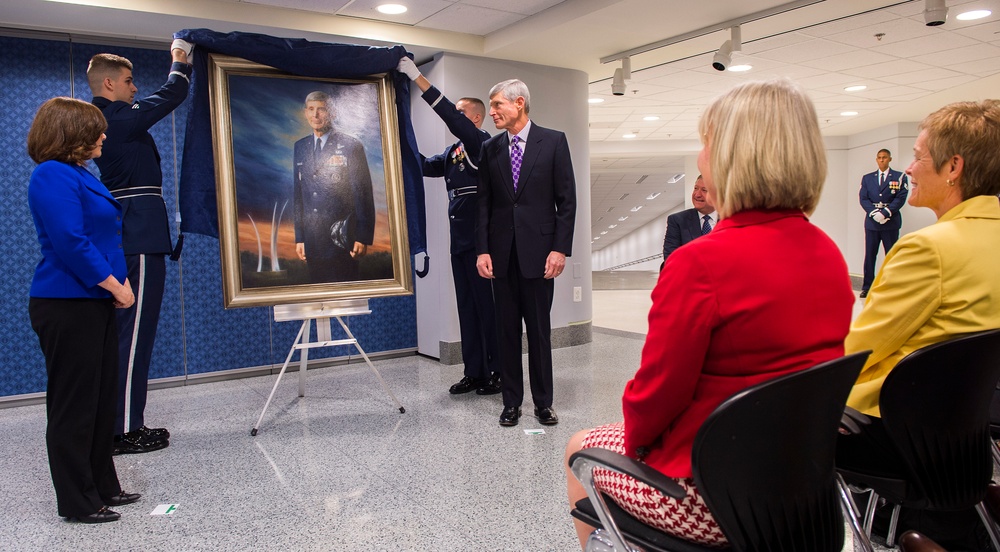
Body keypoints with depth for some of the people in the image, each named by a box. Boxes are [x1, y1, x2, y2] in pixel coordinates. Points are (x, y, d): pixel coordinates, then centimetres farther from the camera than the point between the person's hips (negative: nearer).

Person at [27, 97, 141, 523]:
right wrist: (115, 286, -16)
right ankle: (77, 502, 12)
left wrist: (119, 284, 7)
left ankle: (102, 487, 27)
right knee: (74, 404, 0)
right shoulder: (53, 176, -14)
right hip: (67, 307, -10)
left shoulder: (78, 175, 17)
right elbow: (70, 242, -23)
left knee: (102, 400, 15)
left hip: (94, 302, 10)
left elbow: (101, 236, 20)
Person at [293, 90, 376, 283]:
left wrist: (363, 238, -10)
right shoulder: (299, 147, 11)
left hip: (342, 239, -4)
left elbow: (363, 195, -6)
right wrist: (299, 237, 9)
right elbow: (297, 194, 13)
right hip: (312, 242, 5)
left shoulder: (351, 146, -4)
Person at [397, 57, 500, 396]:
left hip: (480, 240, -8)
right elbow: (425, 166, 12)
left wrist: (417, 78, -19)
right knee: (467, 307, 10)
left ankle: (498, 373, 6)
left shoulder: (481, 143, -6)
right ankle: (474, 373, 18)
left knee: (487, 306, -3)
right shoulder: (452, 153, 19)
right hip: (460, 241, 8)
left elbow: (451, 118, -18)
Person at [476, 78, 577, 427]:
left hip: (538, 251, -3)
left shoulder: (553, 142, 1)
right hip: (502, 253, 3)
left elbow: (567, 200, -2)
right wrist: (482, 250, 0)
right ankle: (511, 401, 19)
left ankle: (543, 402, 16)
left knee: (539, 330, 4)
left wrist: (560, 248, -9)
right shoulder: (491, 149, 10)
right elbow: (483, 202, 9)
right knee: (506, 330, 8)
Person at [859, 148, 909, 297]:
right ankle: (867, 287, 6)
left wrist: (885, 213, -16)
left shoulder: (899, 177, 5)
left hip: (891, 223, -2)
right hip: (871, 222, 2)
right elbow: (863, 199, 4)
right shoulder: (867, 178, 13)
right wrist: (874, 212, -13)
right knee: (869, 255, 2)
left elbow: (900, 198, -5)